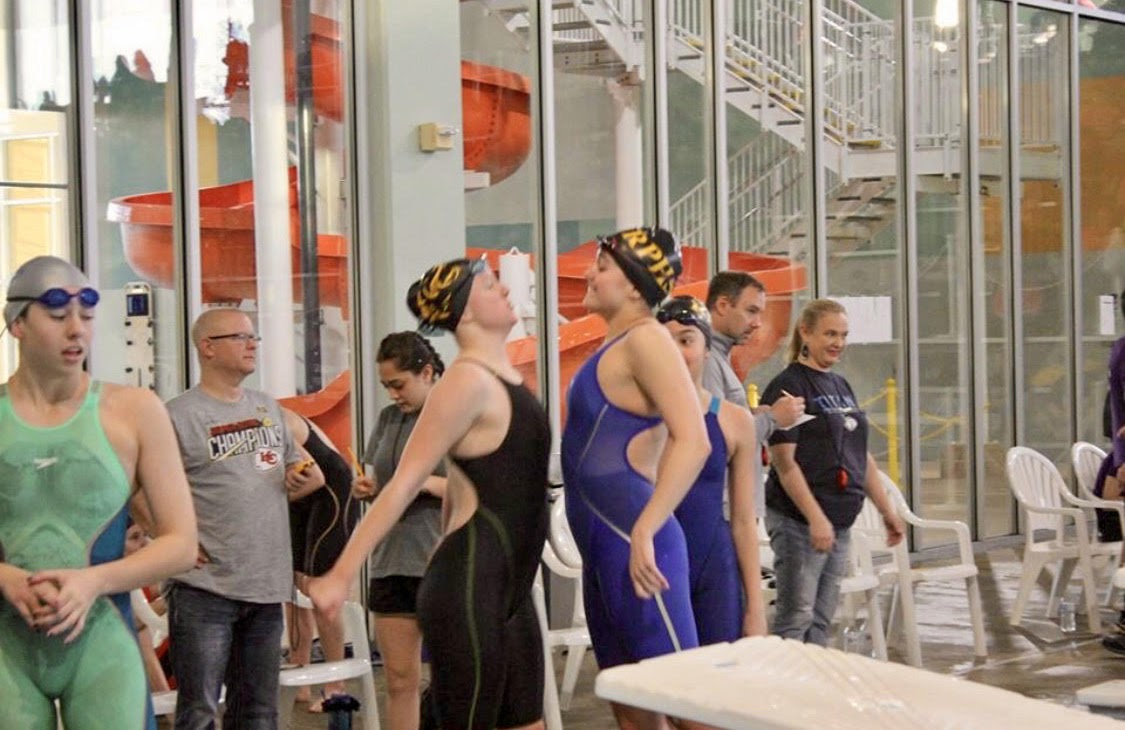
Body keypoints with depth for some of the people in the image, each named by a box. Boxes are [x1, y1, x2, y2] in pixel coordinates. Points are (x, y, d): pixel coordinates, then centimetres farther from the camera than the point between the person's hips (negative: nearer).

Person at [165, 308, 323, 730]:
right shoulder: (180, 415, -9)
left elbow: (296, 468, 24)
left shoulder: (267, 407, 13)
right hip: (205, 588, -7)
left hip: (268, 585, 7)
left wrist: (304, 477, 2)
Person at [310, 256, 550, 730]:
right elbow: (403, 484, -17)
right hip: (467, 589, -9)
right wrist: (341, 575, -19)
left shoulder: (501, 378, 14)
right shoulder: (468, 380, -13)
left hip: (509, 592, 9)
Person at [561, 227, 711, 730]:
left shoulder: (645, 338, -11)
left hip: (631, 543, -10)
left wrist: (644, 532, -27)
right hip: (604, 544, 10)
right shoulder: (616, 345, 17)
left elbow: (693, 442, -23)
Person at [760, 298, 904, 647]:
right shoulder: (787, 386, -9)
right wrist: (816, 518, -21)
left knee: (821, 621, 10)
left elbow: (861, 456, 21)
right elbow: (784, 461, -15)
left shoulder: (841, 386, 16)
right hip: (798, 522, -8)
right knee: (795, 620, -7)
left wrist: (887, 509, 19)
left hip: (840, 521, 8)